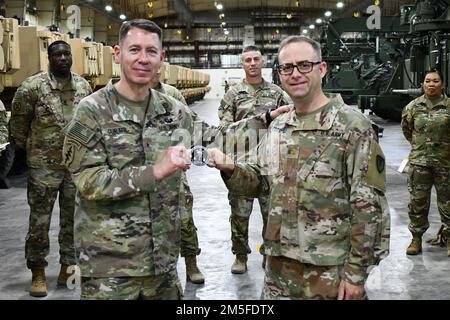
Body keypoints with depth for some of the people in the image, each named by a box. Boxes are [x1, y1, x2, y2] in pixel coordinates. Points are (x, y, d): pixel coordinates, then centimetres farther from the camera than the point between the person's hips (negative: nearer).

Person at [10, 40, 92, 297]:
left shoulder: (84, 86, 6)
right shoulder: (33, 86, -8)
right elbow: (18, 119, 1)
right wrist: (25, 146, 7)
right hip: (44, 165, -4)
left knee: (73, 219, 11)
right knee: (40, 220, 1)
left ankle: (68, 267, 25)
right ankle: (38, 273, 13)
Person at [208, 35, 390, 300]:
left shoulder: (353, 126, -11)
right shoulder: (278, 127, 8)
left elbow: (369, 206, -13)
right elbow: (262, 180, 16)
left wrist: (357, 272, -14)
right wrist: (230, 169, -5)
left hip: (331, 270, -6)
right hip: (279, 264, 6)